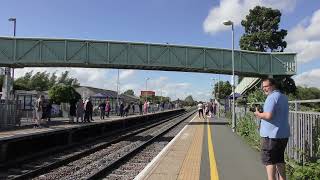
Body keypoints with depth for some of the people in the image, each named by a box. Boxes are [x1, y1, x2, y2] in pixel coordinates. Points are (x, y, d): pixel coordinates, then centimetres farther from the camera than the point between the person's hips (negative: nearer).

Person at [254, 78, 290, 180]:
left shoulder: (272, 97, -15)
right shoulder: (284, 97, 15)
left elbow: (268, 115, -25)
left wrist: (258, 114, -7)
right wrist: (262, 114, 15)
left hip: (271, 135, -9)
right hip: (284, 134, 9)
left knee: (268, 160, -1)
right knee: (280, 159, 17)